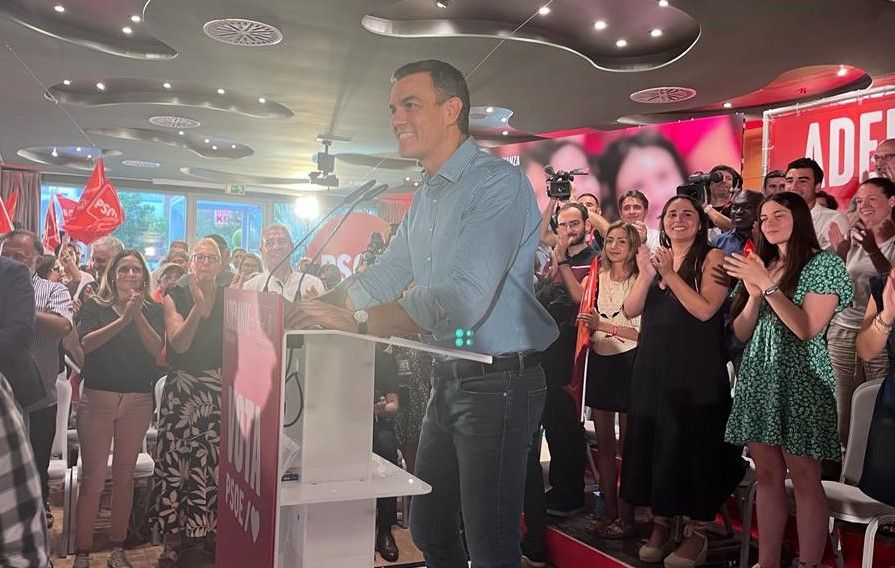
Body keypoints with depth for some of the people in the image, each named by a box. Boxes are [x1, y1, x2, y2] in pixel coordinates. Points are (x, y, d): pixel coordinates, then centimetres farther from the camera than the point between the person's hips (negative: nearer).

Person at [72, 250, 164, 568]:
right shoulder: (94, 306, 5)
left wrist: (138, 315, -15)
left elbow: (157, 349, -5)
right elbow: (86, 344, -11)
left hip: (138, 400, 2)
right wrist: (124, 318, -17)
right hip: (97, 396, -2)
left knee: (125, 475, 8)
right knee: (92, 476, -2)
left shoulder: (152, 310, 8)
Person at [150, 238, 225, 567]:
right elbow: (179, 344, -8)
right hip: (182, 389, 0)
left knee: (216, 461, -2)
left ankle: (213, 529, 14)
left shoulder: (230, 299, 7)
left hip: (220, 390, 1)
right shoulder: (176, 298, 5)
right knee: (176, 459, -3)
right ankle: (173, 537, 9)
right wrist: (198, 307, -19)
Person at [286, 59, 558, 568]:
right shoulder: (426, 197, 14)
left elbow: (464, 299, -28)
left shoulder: (497, 184, -17)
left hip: (498, 383, -9)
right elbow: (386, 275, 17)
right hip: (448, 379, 9)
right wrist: (318, 307, 2)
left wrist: (357, 322, -28)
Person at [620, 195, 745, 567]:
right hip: (652, 368, 6)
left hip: (696, 372, -5)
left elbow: (705, 310, -16)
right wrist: (646, 276, -13)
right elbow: (631, 310, 3)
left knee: (694, 446, 1)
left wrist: (670, 274, -15)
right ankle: (661, 523, 23)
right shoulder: (656, 258, 13)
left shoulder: (711, 258, -3)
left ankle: (697, 533, 13)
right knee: (652, 443, 9)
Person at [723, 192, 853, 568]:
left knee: (804, 480, -3)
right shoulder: (758, 265, 15)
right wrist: (754, 293, -6)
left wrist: (767, 285, -17)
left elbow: (807, 329, -14)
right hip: (757, 380, 6)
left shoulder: (824, 264, -3)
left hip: (800, 381, -6)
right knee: (767, 476, 8)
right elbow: (741, 333, 11)